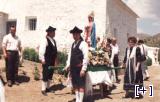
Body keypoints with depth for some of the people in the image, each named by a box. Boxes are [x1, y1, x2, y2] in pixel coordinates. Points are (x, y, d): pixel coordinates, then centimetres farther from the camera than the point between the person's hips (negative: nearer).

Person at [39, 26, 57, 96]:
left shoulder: (53, 40, 10)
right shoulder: (45, 40, -15)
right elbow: (41, 50, -18)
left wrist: (55, 59, 14)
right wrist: (42, 59, -19)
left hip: (52, 61, 8)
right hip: (46, 61, -8)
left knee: (50, 75, 16)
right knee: (45, 75, 0)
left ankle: (47, 88, 30)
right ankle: (43, 90, 11)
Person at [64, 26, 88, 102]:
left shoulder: (83, 44, -10)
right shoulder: (73, 44, 15)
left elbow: (86, 57, -15)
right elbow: (70, 55, 18)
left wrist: (83, 69, -18)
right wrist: (68, 65, 8)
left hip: (80, 68, -8)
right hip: (73, 67, 8)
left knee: (81, 85, 0)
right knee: (75, 84, 14)